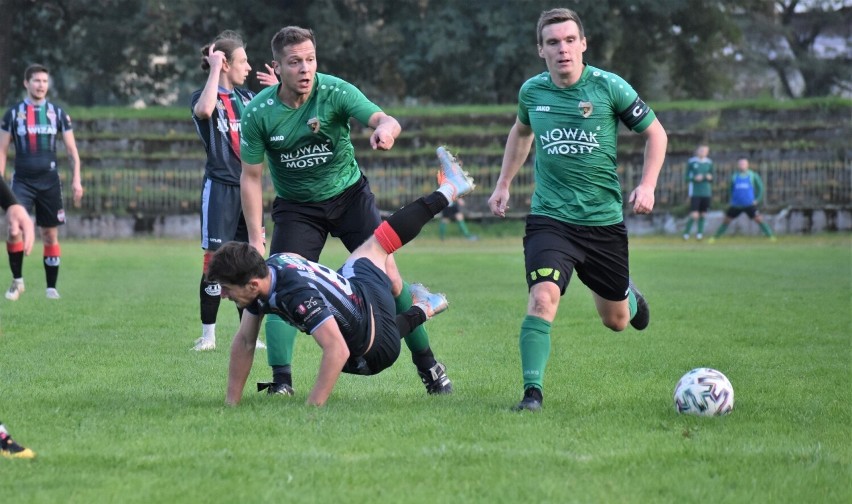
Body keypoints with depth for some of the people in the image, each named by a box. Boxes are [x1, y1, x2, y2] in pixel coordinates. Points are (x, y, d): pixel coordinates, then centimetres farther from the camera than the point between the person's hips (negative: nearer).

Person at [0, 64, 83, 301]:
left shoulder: (58, 113, 5)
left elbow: (72, 149, 8)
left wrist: (76, 179, 0)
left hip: (49, 181, 1)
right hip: (22, 181, -1)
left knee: (50, 234, 4)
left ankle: (51, 287, 12)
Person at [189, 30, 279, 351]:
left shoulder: (246, 97, 13)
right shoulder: (203, 97, -5)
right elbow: (205, 110, -31)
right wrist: (214, 69, -23)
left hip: (247, 189, 6)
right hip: (220, 189, -6)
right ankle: (208, 334, 2)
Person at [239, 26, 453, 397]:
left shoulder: (335, 92, -19)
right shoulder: (259, 112, -16)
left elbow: (384, 120, -32)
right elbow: (251, 176, -8)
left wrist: (385, 129, -58)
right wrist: (255, 238, -13)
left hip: (349, 195, 0)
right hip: (296, 206, 0)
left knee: (388, 277, -7)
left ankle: (428, 366, 9)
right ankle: (281, 381, -7)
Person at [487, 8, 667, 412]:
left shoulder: (609, 87, -9)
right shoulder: (532, 92, -1)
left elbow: (654, 133, 3)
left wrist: (647, 186, -9)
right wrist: (503, 185, 19)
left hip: (604, 221, 0)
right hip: (549, 218, 0)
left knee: (616, 320, 13)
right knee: (542, 298, -25)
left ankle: (629, 297, 50)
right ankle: (532, 392, -19)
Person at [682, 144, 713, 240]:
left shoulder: (709, 163, 7)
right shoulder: (691, 162, -2)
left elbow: (712, 179, 15)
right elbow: (687, 178, 1)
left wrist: (710, 178, -8)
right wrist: (695, 178, -17)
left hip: (706, 192, 3)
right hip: (695, 192, -3)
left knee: (703, 214, 5)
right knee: (694, 215, -10)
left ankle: (699, 232, 18)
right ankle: (686, 232, 7)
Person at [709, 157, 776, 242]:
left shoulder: (753, 176, -1)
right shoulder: (734, 176, 6)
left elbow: (760, 187, 5)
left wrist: (757, 199, -3)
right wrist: (732, 200, 11)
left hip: (749, 205, -2)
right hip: (736, 205, 2)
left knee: (759, 220, -10)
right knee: (726, 221, 5)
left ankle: (771, 236, -1)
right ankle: (715, 237, 16)